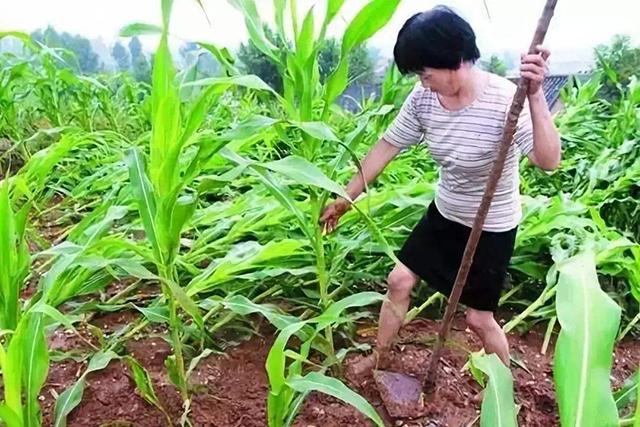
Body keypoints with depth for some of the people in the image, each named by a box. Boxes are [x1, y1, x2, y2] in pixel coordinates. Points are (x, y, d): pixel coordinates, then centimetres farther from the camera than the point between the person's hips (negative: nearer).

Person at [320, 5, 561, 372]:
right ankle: (379, 360, 36)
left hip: (492, 228, -5)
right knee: (398, 281, 12)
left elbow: (549, 160, -38)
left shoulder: (504, 99, -28)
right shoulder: (424, 98, -12)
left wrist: (535, 94, -50)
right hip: (443, 214, 6)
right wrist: (345, 198, 2)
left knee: (479, 318, 5)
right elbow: (386, 148, -3)